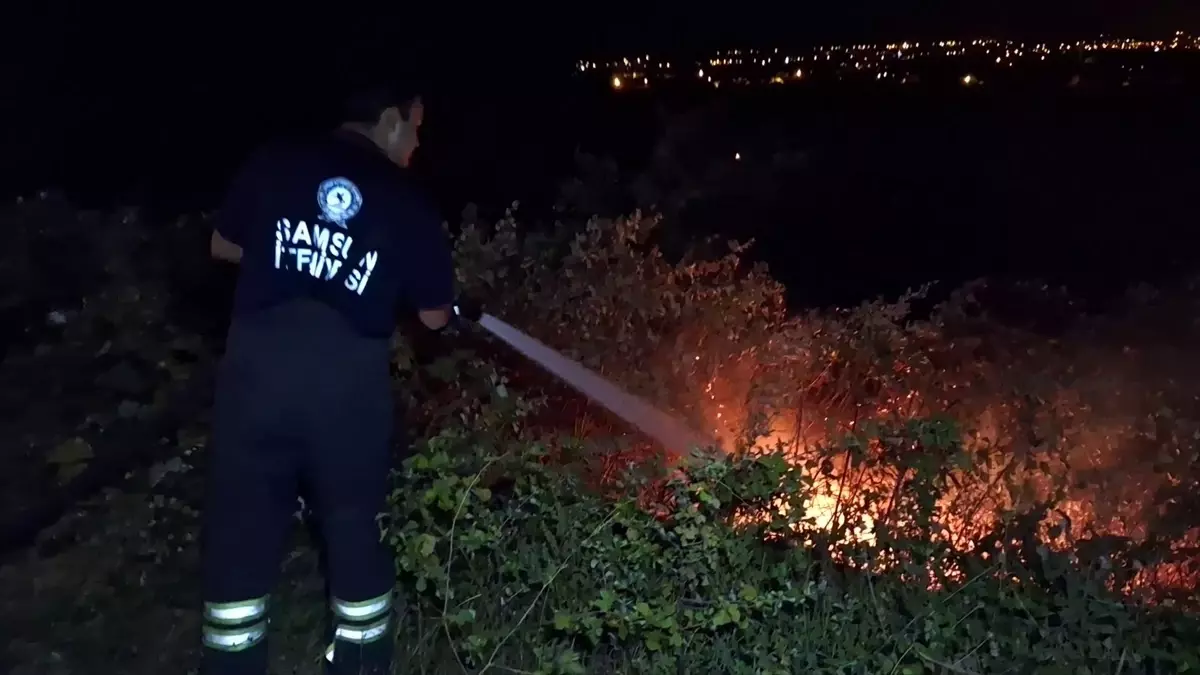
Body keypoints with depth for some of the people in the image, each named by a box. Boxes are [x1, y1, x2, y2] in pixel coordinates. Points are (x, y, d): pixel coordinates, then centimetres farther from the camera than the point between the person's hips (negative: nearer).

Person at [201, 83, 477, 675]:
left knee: (241, 528, 15)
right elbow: (434, 316, 7)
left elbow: (223, 246, 17)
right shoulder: (408, 203, 2)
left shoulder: (273, 164, 5)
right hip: (349, 384, -1)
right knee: (355, 527, 18)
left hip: (258, 370, 1)